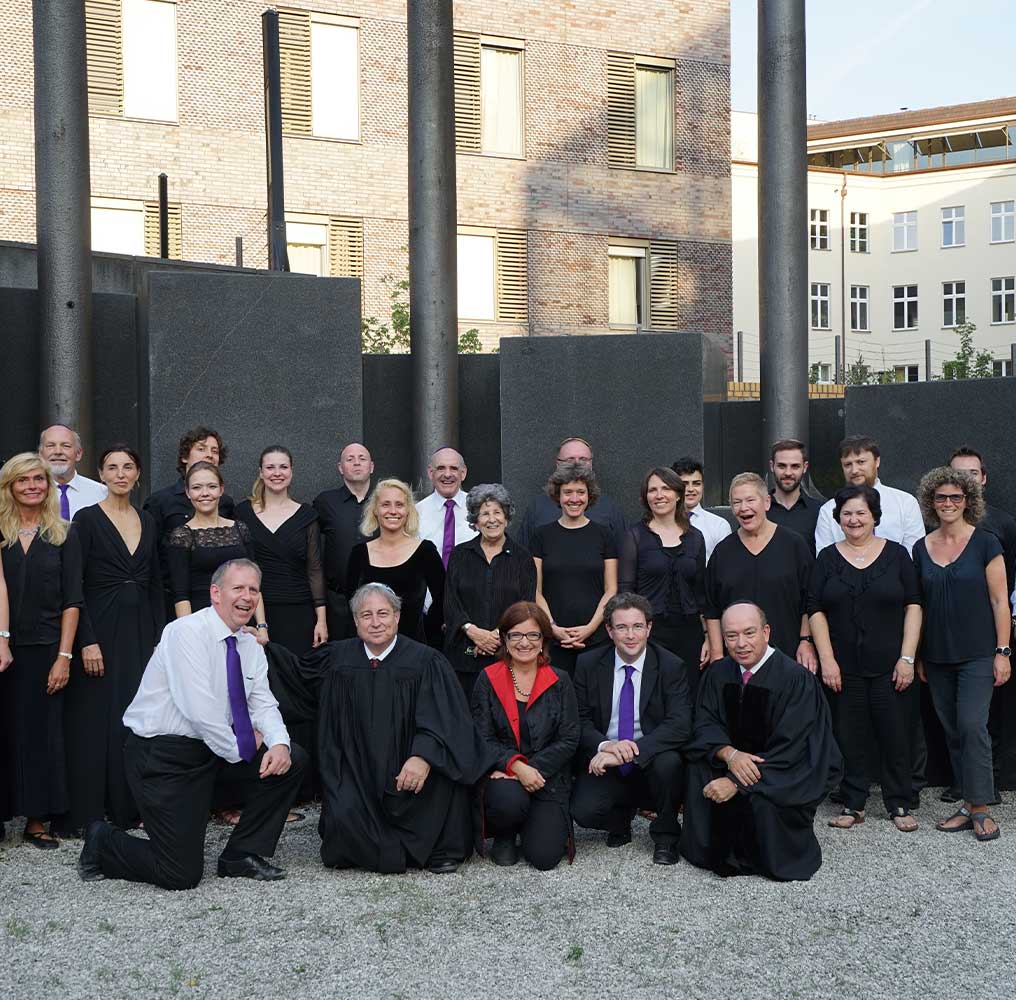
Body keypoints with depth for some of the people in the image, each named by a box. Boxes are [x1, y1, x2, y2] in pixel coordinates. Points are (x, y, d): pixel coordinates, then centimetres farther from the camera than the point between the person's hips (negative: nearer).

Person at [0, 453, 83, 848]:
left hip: (44, 649, 1)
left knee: (42, 734, 3)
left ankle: (37, 821, 11)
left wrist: (64, 656, -5)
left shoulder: (63, 535, 6)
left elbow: (72, 602, 3)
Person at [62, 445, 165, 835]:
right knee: (94, 722, -2)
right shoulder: (87, 519, -5)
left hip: (140, 631, 5)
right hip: (101, 630, -5)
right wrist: (87, 642, -16)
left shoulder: (147, 522, 11)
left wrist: (159, 639, 7)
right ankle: (85, 814, 6)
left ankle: (129, 806, 16)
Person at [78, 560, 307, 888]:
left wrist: (278, 743, -15)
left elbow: (262, 704, 6)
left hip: (212, 747, 8)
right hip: (163, 755, -8)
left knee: (291, 760, -7)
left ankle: (242, 856, 6)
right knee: (181, 875, -11)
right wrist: (240, 748, -14)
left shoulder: (250, 645, 7)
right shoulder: (187, 632, -18)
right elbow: (200, 710, -24)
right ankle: (102, 842, 17)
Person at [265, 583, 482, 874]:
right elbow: (297, 677, 25)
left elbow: (441, 719, -16)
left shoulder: (425, 661, -5)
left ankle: (442, 850, -7)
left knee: (435, 769, -32)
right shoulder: (338, 658, 7)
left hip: (405, 774, -2)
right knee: (343, 816, -26)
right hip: (357, 777, 2)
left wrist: (423, 757, -33)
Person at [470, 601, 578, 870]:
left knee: (544, 857, -16)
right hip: (501, 777, -1)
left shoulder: (560, 682, 5)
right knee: (509, 800, -37)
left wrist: (531, 769, -14)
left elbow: (569, 740, -1)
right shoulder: (488, 680, 2)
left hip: (547, 778, 1)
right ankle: (504, 835, 1)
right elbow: (483, 739, -4)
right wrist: (516, 766, -21)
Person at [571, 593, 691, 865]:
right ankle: (621, 820, 14)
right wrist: (605, 745, -23)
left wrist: (632, 750, -30)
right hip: (605, 764, 1)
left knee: (669, 762, -35)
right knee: (584, 811, -26)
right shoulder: (589, 664, 0)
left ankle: (665, 836, -5)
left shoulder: (671, 667, -7)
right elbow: (580, 720, -1)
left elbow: (680, 725, -18)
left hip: (650, 763, -1)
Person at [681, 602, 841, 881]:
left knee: (761, 796, -34)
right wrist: (730, 754, -25)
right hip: (741, 761, 6)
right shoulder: (718, 673, -2)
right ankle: (723, 852, 0)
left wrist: (737, 782, -27)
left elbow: (788, 750, -24)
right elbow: (705, 724, -2)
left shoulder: (795, 678, -21)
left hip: (794, 772, -6)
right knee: (699, 768, -20)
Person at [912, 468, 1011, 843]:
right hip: (938, 657, 4)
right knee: (952, 731, 8)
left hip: (977, 654, -4)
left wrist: (1002, 651, -9)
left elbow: (999, 600, -4)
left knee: (972, 725, -12)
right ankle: (968, 805, 16)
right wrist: (917, 656, 10)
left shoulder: (985, 543, -4)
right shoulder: (921, 549, 7)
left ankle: (981, 808, -3)